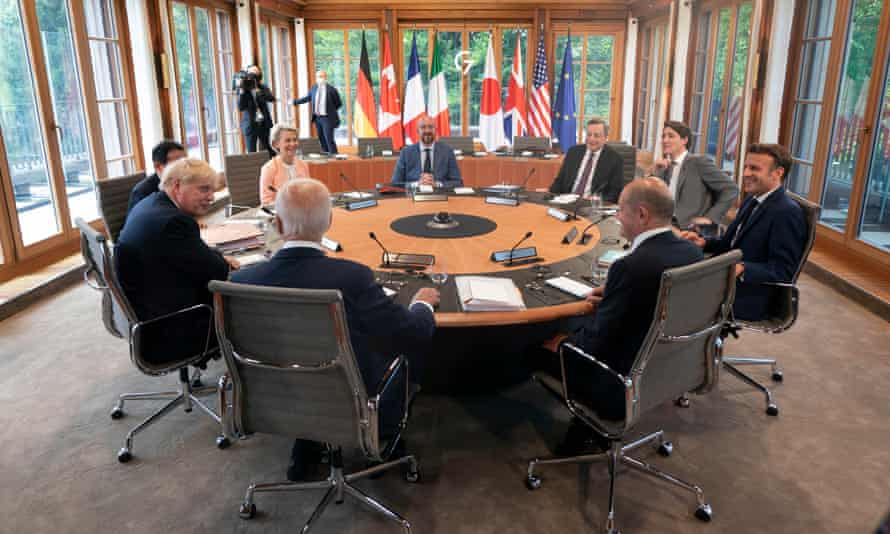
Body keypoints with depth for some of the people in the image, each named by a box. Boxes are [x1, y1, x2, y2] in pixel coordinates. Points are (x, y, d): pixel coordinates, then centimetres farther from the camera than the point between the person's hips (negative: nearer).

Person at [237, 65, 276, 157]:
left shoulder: (263, 87, 4)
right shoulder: (242, 89, -2)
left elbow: (272, 98, -12)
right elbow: (240, 107, -11)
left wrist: (257, 90, -22)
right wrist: (242, 91, -20)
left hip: (264, 124, 2)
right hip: (250, 125, -2)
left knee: (268, 151, 8)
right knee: (251, 153, -1)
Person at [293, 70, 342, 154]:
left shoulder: (332, 90, -11)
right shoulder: (314, 88, 5)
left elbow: (339, 103, -3)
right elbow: (308, 98, 20)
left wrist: (330, 110, -1)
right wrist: (294, 102, 22)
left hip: (327, 118, -6)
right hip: (317, 118, 6)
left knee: (329, 140, -10)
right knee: (322, 140, 13)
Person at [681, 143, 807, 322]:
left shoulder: (788, 212, -14)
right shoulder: (752, 200, 13)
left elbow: (783, 271, -17)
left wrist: (742, 269, -31)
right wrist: (703, 242, 2)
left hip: (752, 298, -8)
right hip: (728, 280, 8)